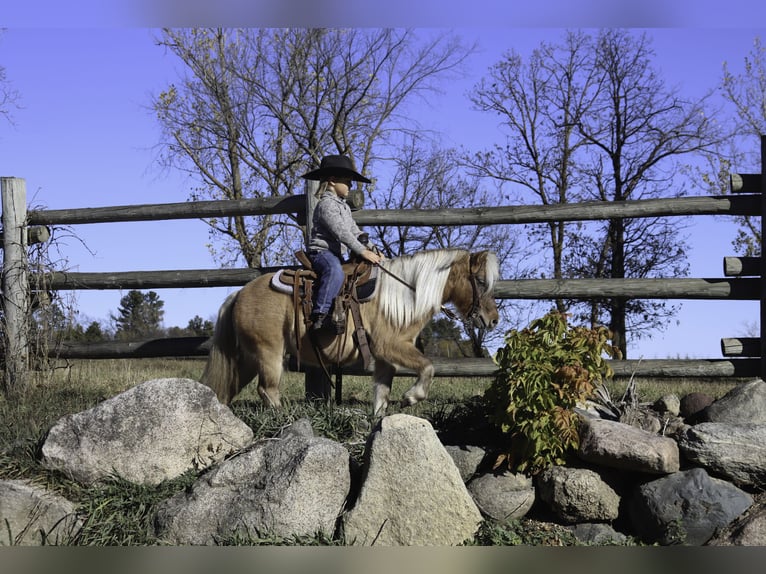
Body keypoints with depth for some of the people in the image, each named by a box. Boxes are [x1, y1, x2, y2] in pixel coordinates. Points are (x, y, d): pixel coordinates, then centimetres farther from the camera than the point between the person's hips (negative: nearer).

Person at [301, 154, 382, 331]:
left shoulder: (344, 207, 21)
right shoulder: (326, 204, -10)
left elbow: (355, 232, 19)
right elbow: (341, 232, -20)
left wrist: (370, 249, 3)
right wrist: (362, 252, -24)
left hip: (338, 254, 10)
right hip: (321, 252, -10)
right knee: (335, 271, -39)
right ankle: (319, 314, -41)